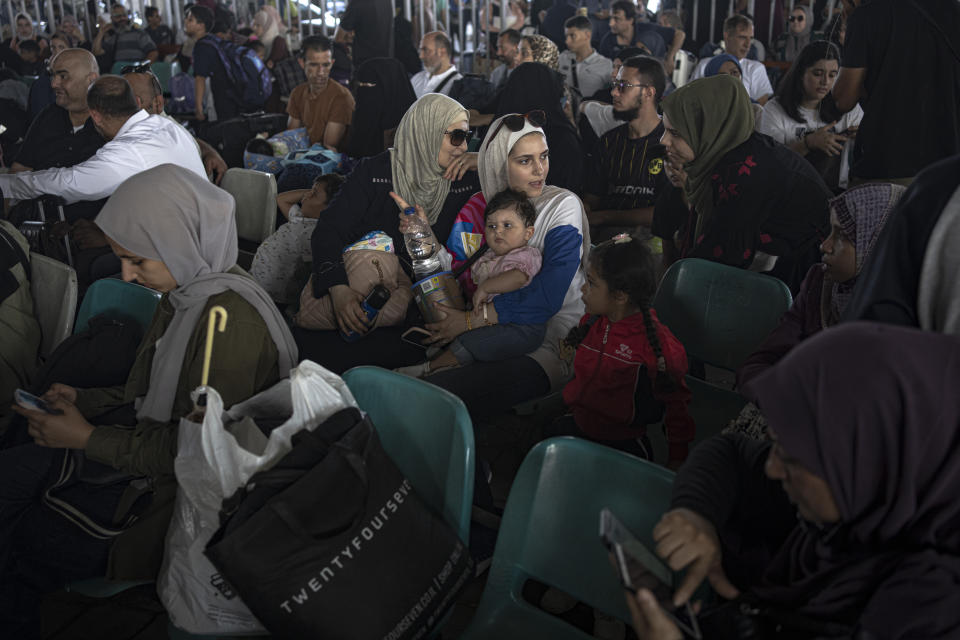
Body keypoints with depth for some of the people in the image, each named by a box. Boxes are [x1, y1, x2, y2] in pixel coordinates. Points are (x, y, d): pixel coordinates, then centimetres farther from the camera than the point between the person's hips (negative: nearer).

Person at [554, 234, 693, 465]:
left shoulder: (659, 344, -17)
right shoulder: (590, 321, 3)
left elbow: (675, 403, -7)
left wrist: (677, 459, -2)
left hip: (622, 444, -6)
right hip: (576, 425, 6)